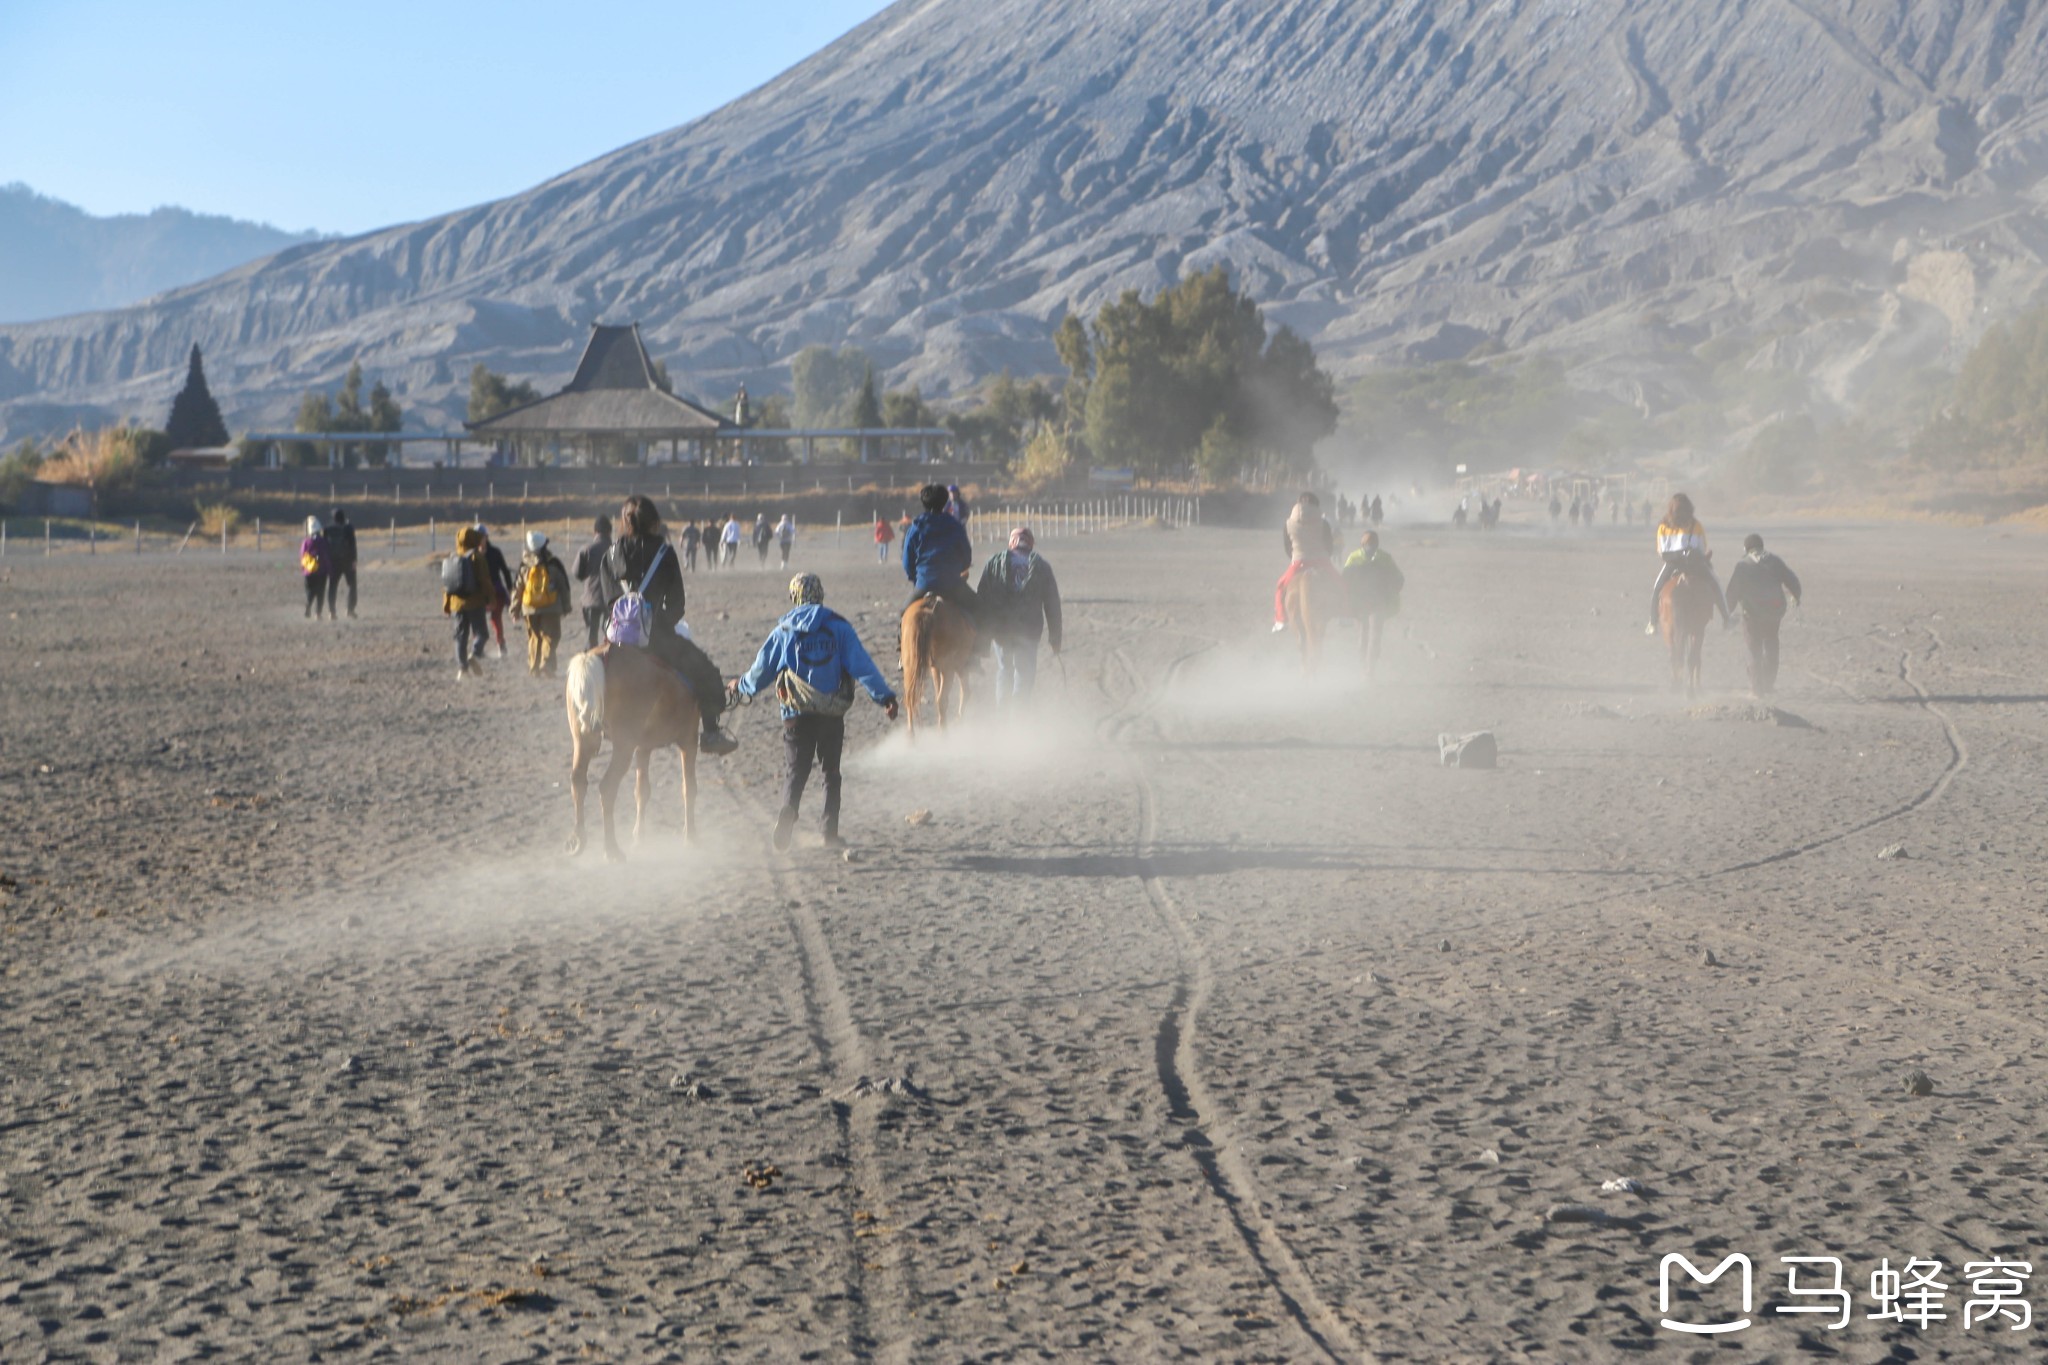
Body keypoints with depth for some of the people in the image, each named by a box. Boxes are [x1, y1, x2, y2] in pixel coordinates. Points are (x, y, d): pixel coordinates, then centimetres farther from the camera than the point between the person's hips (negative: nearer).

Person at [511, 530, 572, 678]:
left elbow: (517, 588, 7)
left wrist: (515, 609, 16)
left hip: (529, 609, 3)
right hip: (550, 609, -3)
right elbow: (563, 586, 1)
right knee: (550, 636, 1)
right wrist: (566, 605, 12)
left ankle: (534, 668, 11)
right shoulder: (553, 565, -5)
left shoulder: (524, 566, 0)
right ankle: (546, 664, -18)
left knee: (534, 637, 14)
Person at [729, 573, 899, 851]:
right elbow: (862, 665, -7)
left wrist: (740, 689, 31)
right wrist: (884, 696, -7)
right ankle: (831, 833, 9)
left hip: (796, 714, 0)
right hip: (833, 714, 0)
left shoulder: (783, 630, 3)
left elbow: (761, 669, 12)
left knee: (794, 771, 5)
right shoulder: (839, 627, 0)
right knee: (831, 772, 13)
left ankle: (787, 816, -21)